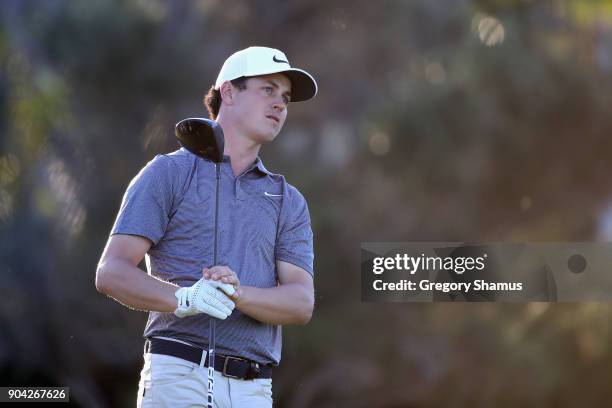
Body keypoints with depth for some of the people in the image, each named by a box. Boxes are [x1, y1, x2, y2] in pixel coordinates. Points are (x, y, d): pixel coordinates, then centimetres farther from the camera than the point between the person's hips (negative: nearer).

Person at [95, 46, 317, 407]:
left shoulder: (290, 202, 18)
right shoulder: (168, 173, 7)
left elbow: (302, 303, 4)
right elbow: (111, 272, -4)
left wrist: (239, 294, -17)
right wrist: (185, 299, -22)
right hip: (179, 377, -4)